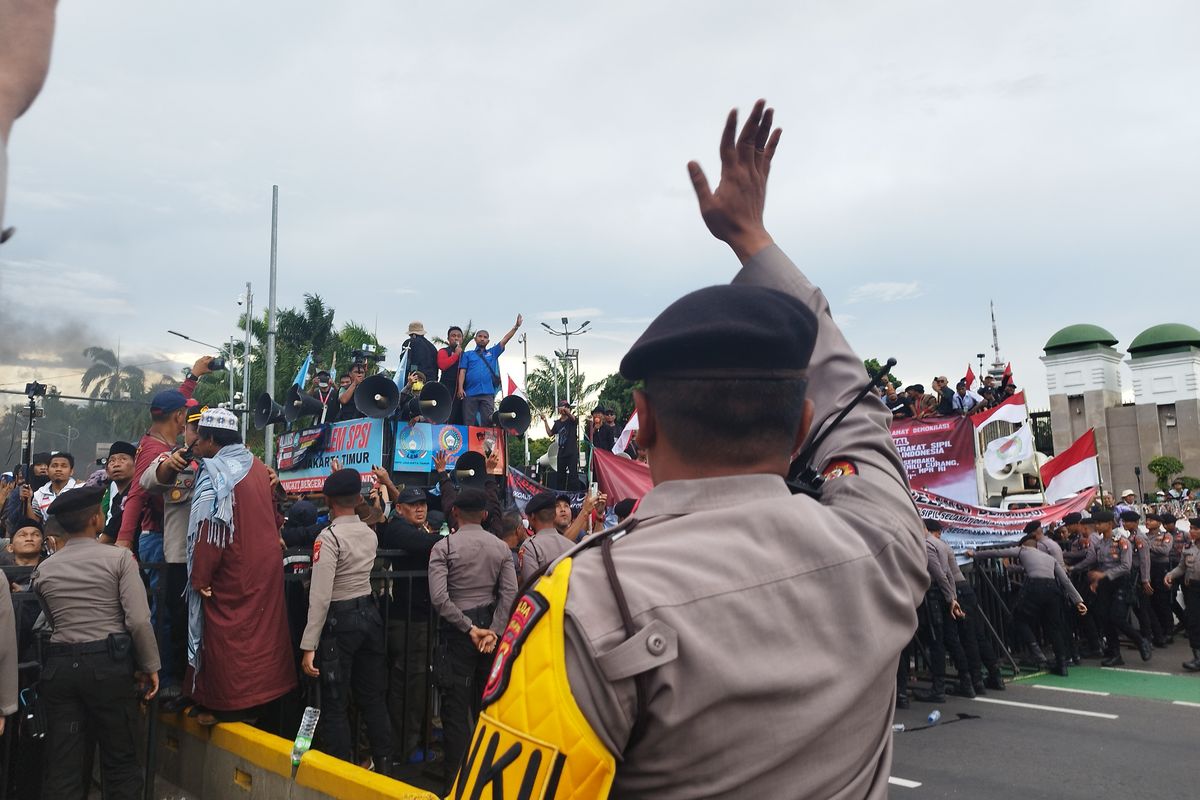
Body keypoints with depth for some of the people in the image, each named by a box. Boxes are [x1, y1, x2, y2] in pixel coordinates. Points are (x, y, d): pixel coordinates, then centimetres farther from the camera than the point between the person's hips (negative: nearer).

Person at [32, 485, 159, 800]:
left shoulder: (43, 570, 9)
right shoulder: (119, 558, -5)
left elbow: (52, 621, 14)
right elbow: (139, 620, -12)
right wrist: (150, 666, -2)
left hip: (59, 665, 4)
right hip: (108, 664, -4)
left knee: (62, 765, 8)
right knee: (119, 761, 8)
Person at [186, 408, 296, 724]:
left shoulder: (214, 472, -14)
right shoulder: (257, 466, 9)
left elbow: (208, 530, -19)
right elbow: (273, 517, 15)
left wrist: (200, 578, -14)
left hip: (231, 572, -7)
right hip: (267, 567, 7)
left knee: (225, 636, 5)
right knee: (261, 633, 13)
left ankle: (226, 706, 13)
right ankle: (261, 695, 23)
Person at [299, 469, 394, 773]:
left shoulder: (329, 537, -15)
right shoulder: (370, 534, 5)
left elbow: (320, 596, -20)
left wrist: (309, 645, -18)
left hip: (339, 619, -7)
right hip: (369, 613, 7)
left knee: (335, 703, 3)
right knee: (372, 696, 15)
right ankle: (384, 765, 22)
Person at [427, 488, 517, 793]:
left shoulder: (444, 547, -8)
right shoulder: (500, 547, 2)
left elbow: (439, 597, -17)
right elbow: (510, 593, -6)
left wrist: (470, 628, -11)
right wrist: (493, 631, -8)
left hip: (457, 631, -4)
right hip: (489, 627, 4)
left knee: (456, 708, 2)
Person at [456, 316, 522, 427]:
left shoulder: (492, 353, 20)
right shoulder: (468, 354, 16)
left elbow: (505, 340, 12)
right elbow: (462, 371, 6)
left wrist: (516, 326, 3)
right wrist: (460, 388, -8)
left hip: (487, 393, 1)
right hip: (470, 393, -1)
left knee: (487, 422, -3)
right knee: (468, 423, -2)